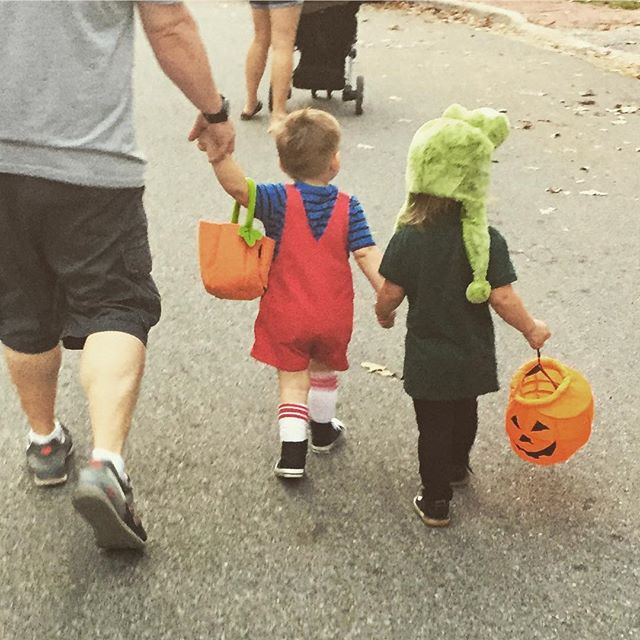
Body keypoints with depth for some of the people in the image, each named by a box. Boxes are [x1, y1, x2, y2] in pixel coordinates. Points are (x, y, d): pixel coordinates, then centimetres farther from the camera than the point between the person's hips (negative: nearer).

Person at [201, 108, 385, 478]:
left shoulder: (280, 200, -15)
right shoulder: (349, 207, -9)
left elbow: (239, 187, -33)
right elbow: (367, 255, -15)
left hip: (286, 316, -2)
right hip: (334, 316, 2)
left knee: (293, 382, 9)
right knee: (324, 371, 26)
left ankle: (293, 452, -1)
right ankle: (323, 431, 45)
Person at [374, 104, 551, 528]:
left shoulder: (408, 238, -18)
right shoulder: (489, 240, -17)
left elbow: (391, 293, -13)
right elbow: (503, 299, -18)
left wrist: (383, 314, 11)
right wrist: (532, 329, 0)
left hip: (427, 360, -2)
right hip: (474, 355, 2)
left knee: (434, 428, 13)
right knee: (465, 413, 28)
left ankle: (436, 502, 23)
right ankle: (458, 468, 52)